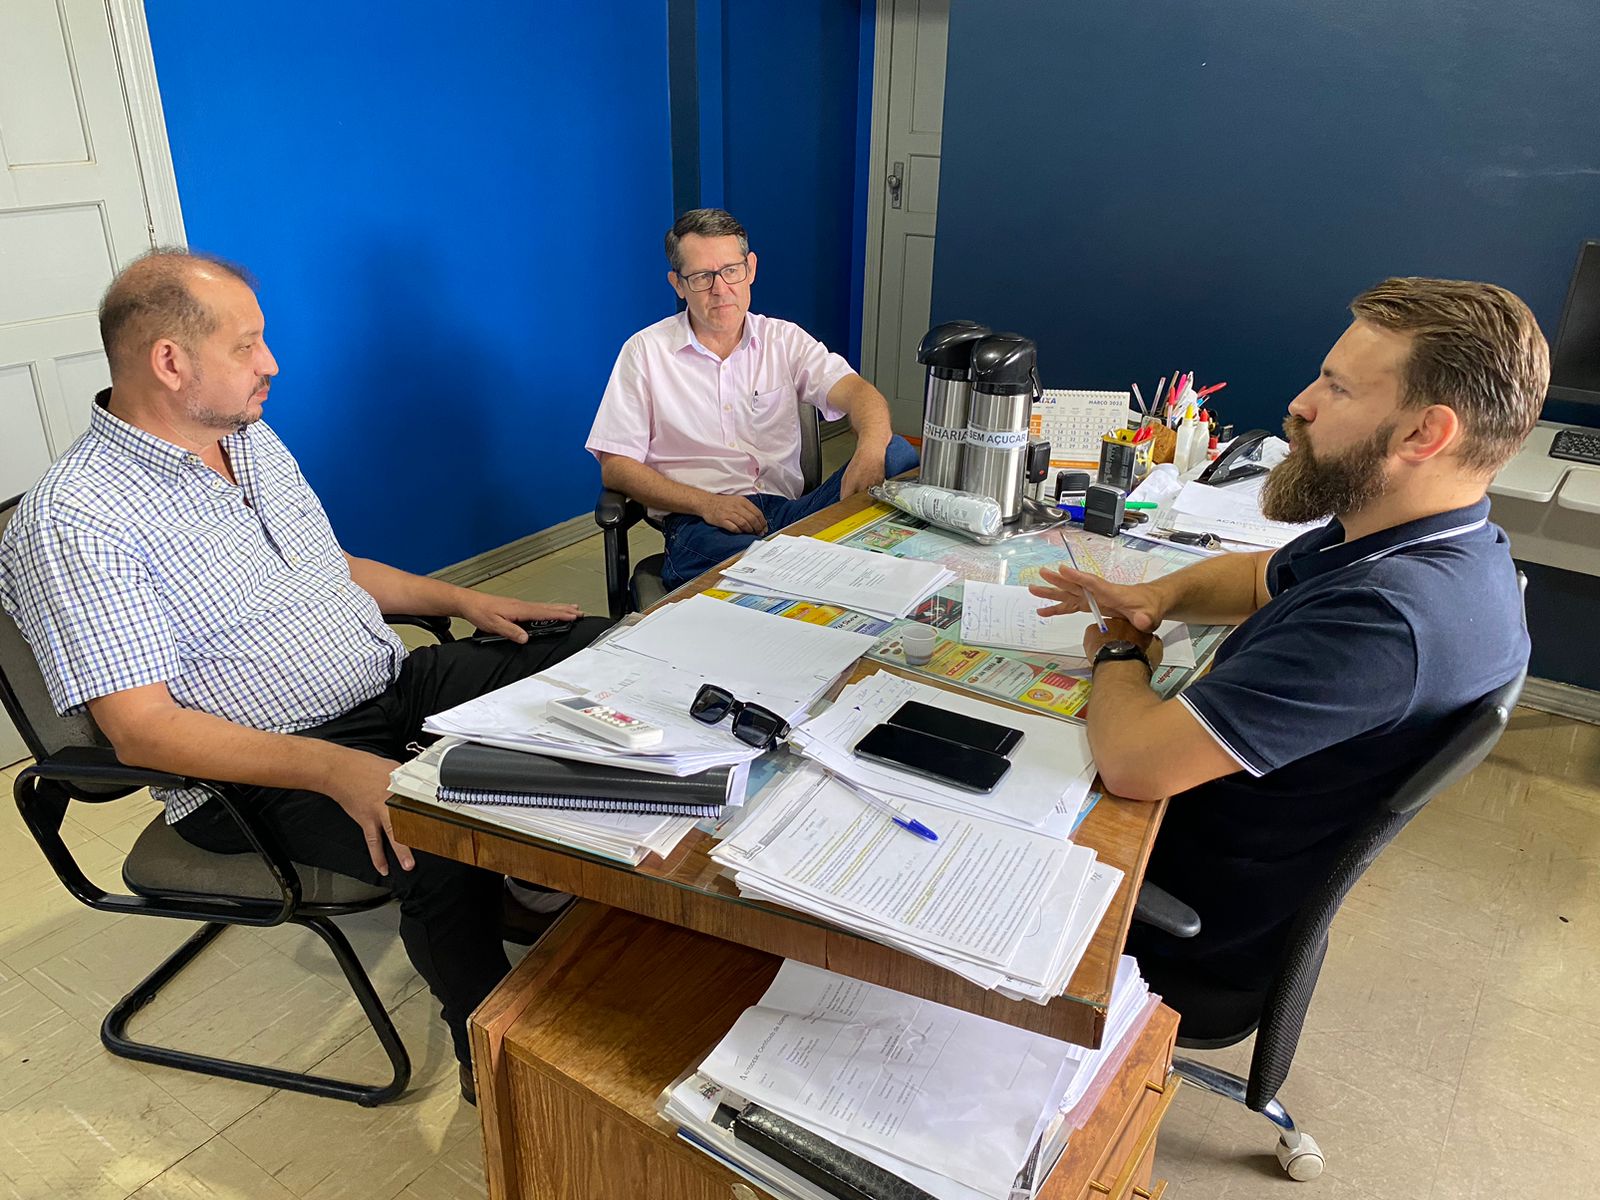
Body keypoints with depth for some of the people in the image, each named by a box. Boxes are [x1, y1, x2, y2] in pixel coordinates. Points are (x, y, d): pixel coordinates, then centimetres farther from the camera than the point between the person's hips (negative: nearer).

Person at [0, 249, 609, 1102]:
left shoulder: (253, 438, 10)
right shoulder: (74, 520, -16)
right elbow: (141, 729, -21)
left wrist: (464, 599, 9)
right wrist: (334, 769, -33)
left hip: (398, 683, 8)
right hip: (267, 771, -8)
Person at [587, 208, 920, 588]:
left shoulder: (785, 339, 14)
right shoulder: (645, 352, 7)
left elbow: (857, 392, -3)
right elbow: (614, 467, 3)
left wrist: (871, 447, -29)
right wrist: (706, 502, -13)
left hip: (789, 511, 5)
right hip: (700, 524, -4)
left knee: (896, 454, -22)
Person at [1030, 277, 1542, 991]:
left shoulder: (1383, 619, -37)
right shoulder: (1439, 548, -3)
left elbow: (1134, 761, -39)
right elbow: (1265, 576, 16)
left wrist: (1120, 654, -16)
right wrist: (1160, 595, -6)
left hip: (1205, 909, -9)